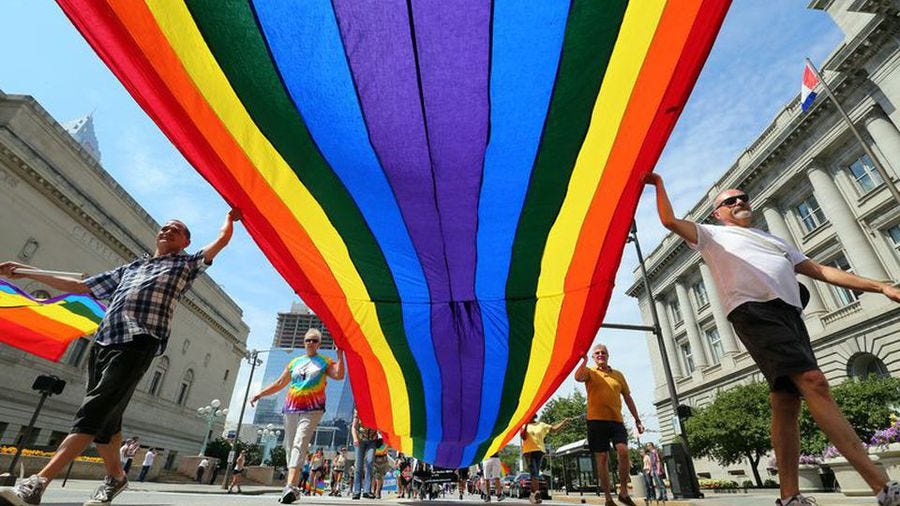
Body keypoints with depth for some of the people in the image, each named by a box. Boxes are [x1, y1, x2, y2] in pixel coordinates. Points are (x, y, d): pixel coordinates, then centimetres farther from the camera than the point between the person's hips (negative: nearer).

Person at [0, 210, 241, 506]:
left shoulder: (186, 265, 13)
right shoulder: (129, 268, 28)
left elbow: (222, 240, 12)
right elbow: (79, 286, 31)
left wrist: (231, 216, 25)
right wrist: (26, 272, 28)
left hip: (138, 343, -6)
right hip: (103, 342, 6)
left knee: (94, 412, -16)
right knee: (105, 418, 8)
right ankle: (115, 477, 22)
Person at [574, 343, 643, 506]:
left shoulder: (618, 375, 16)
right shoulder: (590, 372, 4)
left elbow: (628, 398, 20)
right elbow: (578, 377, -19)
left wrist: (637, 420, 17)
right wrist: (584, 360, -21)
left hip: (617, 420, 3)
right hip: (596, 420, -2)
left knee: (623, 451, -15)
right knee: (602, 458, 1)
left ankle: (623, 491, 4)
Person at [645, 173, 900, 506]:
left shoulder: (775, 240, 35)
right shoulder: (713, 235, 18)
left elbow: (821, 271, 30)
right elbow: (670, 220, 6)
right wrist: (659, 184, 7)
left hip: (791, 314, 7)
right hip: (754, 312, -7)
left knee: (786, 402, 2)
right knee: (814, 382, -22)